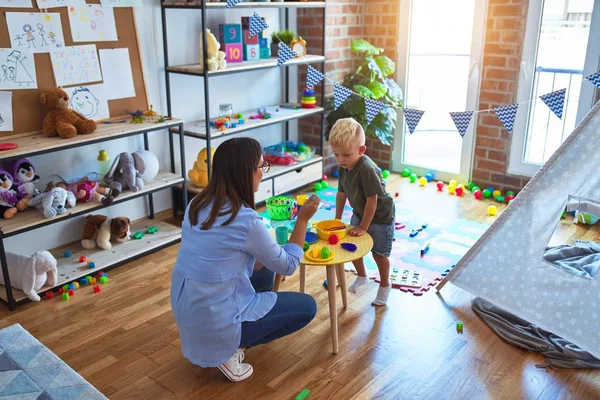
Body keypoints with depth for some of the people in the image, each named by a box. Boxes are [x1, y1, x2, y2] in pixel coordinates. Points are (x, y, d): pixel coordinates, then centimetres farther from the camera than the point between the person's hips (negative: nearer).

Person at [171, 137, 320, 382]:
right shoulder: (246, 220, -24)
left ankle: (230, 342, 21)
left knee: (264, 271, 25)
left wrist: (268, 263, 13)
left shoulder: (198, 204, -1)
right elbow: (288, 266, -7)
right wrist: (303, 219, -1)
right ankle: (228, 351, 5)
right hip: (214, 320, -8)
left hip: (186, 310, 8)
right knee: (307, 306, 7)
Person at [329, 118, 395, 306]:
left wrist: (364, 227, -23)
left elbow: (372, 200, -31)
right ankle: (362, 276, 41)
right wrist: (337, 219, 5)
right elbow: (341, 193, 1)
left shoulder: (367, 169, -35)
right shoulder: (344, 167, -11)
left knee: (379, 253, 7)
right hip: (359, 213, 7)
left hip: (380, 216, -7)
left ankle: (384, 286, 32)